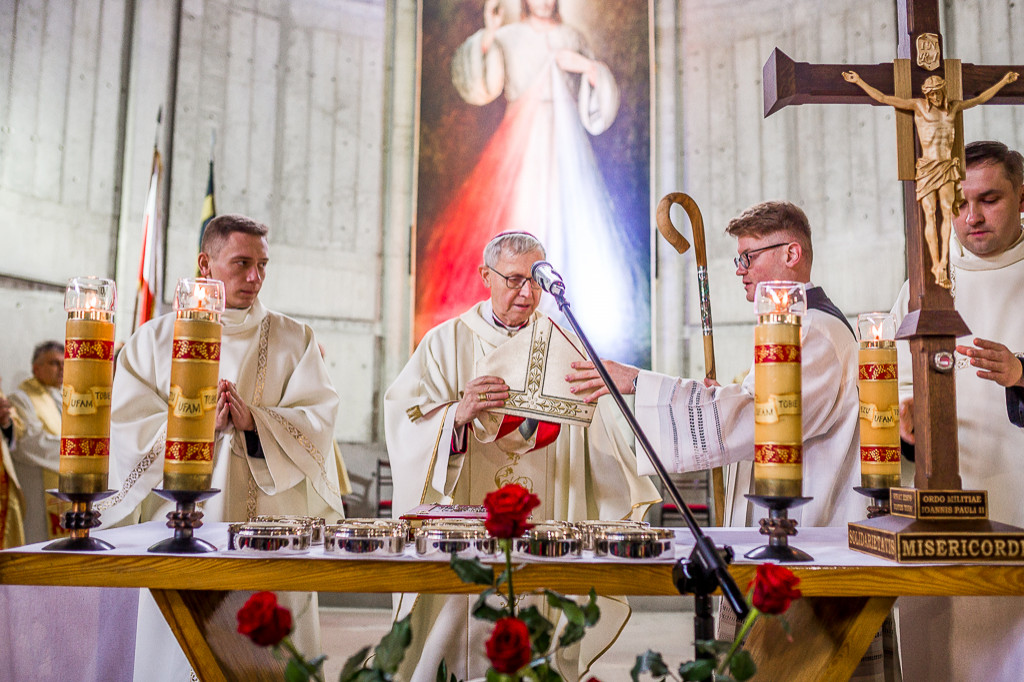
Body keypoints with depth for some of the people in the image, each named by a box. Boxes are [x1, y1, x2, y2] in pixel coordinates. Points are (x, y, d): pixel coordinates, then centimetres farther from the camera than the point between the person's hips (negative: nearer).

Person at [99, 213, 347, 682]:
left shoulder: (294, 339, 9)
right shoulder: (154, 340, 10)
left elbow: (318, 422, -2)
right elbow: (126, 429, 0)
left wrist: (255, 420, -17)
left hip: (272, 528, 0)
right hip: (181, 526, 1)